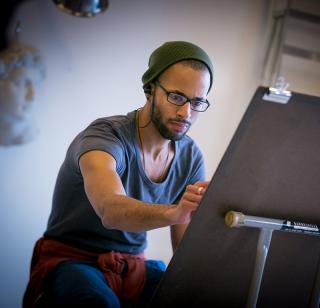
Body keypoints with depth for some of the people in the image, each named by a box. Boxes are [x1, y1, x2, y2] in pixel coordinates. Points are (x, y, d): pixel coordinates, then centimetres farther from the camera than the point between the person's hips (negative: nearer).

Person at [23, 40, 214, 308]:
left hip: (134, 266, 5)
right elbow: (111, 211, -41)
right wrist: (173, 212, -60)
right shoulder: (104, 136, -20)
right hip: (72, 262, -5)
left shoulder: (190, 157, -1)